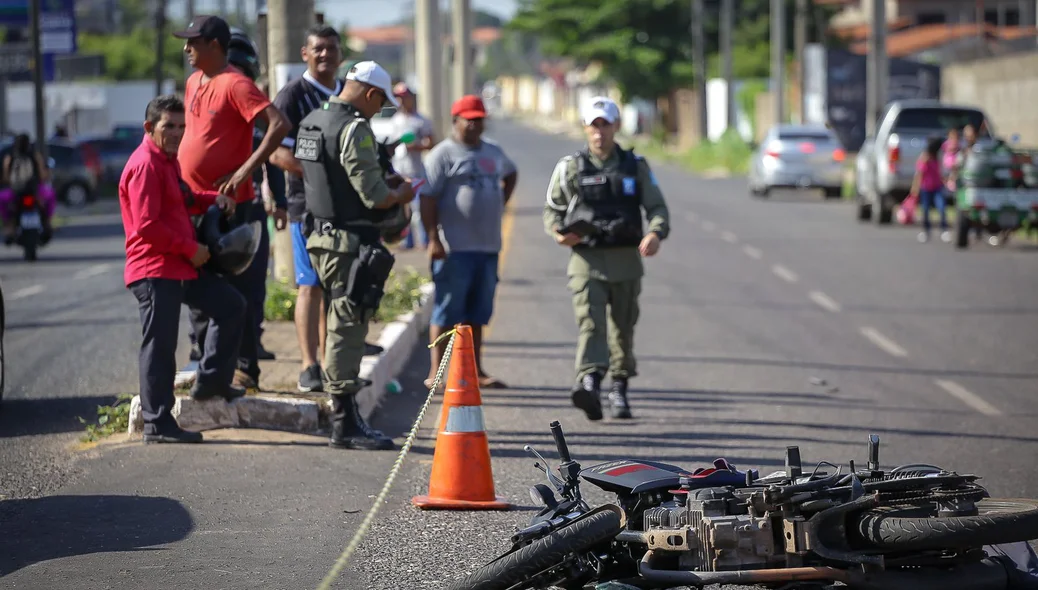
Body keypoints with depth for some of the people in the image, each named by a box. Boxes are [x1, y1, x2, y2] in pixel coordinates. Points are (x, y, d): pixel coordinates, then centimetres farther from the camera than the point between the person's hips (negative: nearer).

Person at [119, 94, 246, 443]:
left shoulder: (167, 161, 17)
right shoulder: (145, 165, -15)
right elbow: (146, 225, -21)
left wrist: (212, 199, 13)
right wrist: (191, 249, -15)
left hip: (180, 267, 10)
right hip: (155, 272, -10)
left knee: (230, 306, 16)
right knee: (160, 347, -7)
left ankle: (211, 381, 23)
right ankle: (157, 425, -3)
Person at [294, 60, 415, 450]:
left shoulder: (311, 123, 13)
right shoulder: (354, 130, -17)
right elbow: (373, 196, -20)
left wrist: (385, 187, 19)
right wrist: (400, 195, 1)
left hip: (320, 236, 9)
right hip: (349, 242, -9)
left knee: (341, 330, 15)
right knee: (347, 330, -6)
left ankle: (347, 418, 21)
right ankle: (345, 425, -4)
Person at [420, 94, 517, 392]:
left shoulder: (493, 153, 15)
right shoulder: (443, 154, -6)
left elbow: (510, 174, 37)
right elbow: (428, 198, -12)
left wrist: (501, 203, 22)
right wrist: (434, 239, -20)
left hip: (488, 246, 7)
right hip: (455, 248, -7)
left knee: (477, 313, 12)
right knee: (447, 312, -5)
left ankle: (475, 371, 18)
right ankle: (437, 372, -3)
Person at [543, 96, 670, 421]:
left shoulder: (635, 166, 8)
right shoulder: (570, 168, 6)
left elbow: (657, 207, 6)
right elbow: (552, 209, 12)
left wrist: (656, 233, -15)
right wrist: (558, 231, -10)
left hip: (626, 260, 2)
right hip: (586, 259, -2)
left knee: (623, 327, 10)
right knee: (590, 322, -18)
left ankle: (619, 389, 25)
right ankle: (589, 383, -34)